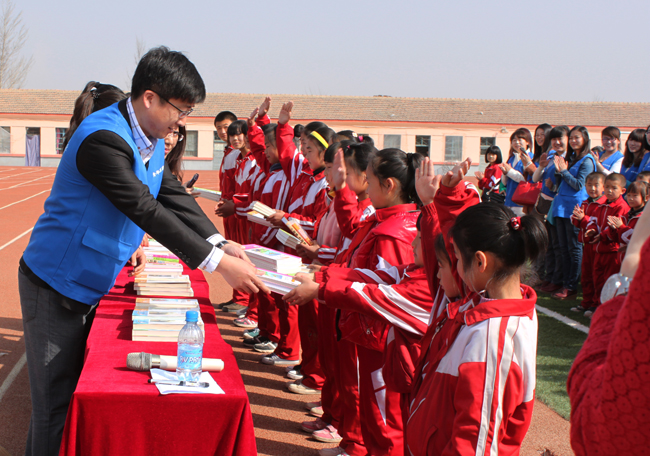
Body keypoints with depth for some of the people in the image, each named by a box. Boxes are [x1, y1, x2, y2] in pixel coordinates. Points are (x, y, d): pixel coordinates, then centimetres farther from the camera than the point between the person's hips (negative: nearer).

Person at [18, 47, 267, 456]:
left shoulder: (150, 138, 5)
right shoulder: (104, 138, -26)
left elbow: (174, 196, 7)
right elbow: (145, 211, -30)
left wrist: (219, 242, -8)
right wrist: (216, 263, -29)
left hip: (90, 285, 9)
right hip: (57, 286, -9)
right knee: (57, 404, -3)